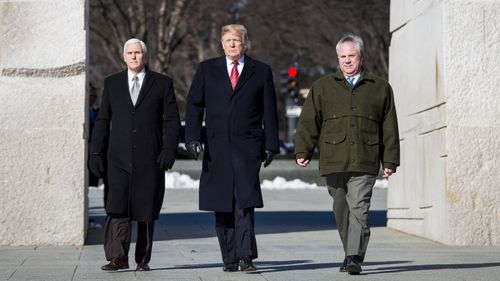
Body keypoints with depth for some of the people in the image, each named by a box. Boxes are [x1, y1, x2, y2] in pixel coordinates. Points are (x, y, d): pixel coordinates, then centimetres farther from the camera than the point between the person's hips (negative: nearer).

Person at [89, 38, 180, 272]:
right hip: (120, 158, 1)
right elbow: (102, 120, 13)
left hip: (150, 159, -1)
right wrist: (96, 152, 6)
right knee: (118, 208, -12)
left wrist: (168, 149, -8)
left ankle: (143, 259, 10)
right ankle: (117, 257, -16)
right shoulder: (112, 83, 13)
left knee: (146, 210, 2)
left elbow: (171, 120, 3)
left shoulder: (162, 83, 7)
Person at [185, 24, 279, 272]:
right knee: (221, 205, 4)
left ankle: (245, 256, -17)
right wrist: (192, 138, -4)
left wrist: (271, 145, 4)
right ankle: (229, 258, 11)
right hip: (216, 147, 2)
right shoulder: (207, 70, 10)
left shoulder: (261, 72, 8)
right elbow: (194, 106, 8)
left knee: (245, 201, -15)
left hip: (247, 146, -2)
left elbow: (269, 112, 9)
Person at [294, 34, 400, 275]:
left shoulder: (380, 88, 12)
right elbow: (308, 121, 7)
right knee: (341, 212, 8)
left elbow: (389, 128, 11)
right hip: (333, 163, 2)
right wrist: (303, 151, -4)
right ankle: (351, 253, 22)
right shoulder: (322, 87, 13)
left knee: (359, 210, -13)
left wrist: (390, 160, 5)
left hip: (364, 163, -2)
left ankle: (355, 258, -17)